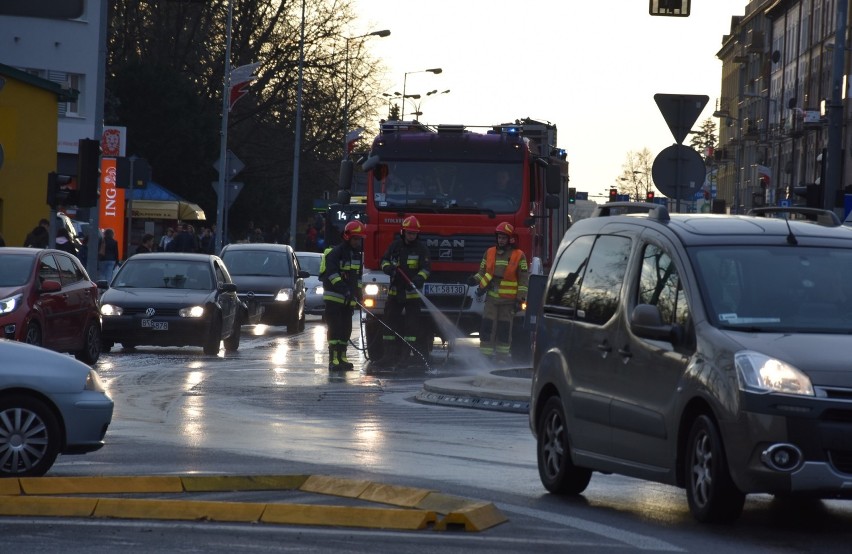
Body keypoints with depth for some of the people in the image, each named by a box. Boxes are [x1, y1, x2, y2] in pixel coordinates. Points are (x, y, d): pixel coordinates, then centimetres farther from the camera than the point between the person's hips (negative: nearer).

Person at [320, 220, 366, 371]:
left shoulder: (356, 255, 15)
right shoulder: (336, 253, -12)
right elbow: (331, 273, -25)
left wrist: (358, 294, 20)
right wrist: (343, 288, -34)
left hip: (348, 300, 8)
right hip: (334, 298, -8)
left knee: (346, 330, 9)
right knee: (335, 329, -11)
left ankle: (342, 358, 17)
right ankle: (333, 360, -13)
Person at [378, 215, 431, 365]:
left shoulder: (421, 249, -2)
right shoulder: (395, 246, 6)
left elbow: (426, 267, -10)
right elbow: (384, 260, 11)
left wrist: (419, 279, -29)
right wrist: (388, 268, -13)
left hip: (412, 293, -3)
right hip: (395, 291, 3)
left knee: (411, 324, -1)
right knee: (390, 321, 2)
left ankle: (408, 352, 4)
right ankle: (390, 352, 7)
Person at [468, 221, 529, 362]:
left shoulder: (519, 256, 1)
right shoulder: (489, 253, 11)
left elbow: (523, 279, 1)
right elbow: (482, 272, 17)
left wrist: (520, 299, -5)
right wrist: (475, 280, -6)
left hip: (508, 300, -2)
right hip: (491, 297, 2)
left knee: (504, 328, 2)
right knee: (487, 326, -5)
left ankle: (502, 354, 11)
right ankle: (485, 354, -3)